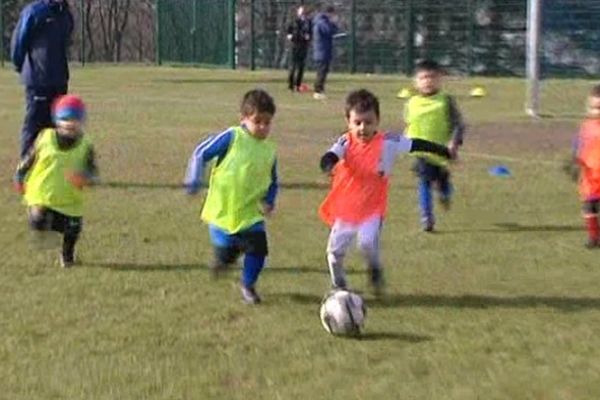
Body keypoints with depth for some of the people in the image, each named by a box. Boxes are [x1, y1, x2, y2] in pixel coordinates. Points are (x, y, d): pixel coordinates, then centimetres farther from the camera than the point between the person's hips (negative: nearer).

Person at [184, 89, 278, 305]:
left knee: (257, 248, -13)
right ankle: (222, 261, 41)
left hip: (251, 214, 3)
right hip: (222, 212, -3)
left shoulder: (269, 151, 4)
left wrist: (269, 201, 0)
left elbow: (273, 183, 17)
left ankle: (248, 286, 11)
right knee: (226, 256, 3)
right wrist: (194, 180, -14)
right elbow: (200, 153, -6)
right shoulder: (231, 137, -9)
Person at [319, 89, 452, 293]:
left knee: (367, 242, -24)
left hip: (372, 207, -2)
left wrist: (445, 152, 7)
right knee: (335, 248, 10)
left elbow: (416, 145, 0)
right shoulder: (346, 142, -10)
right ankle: (338, 285, 35)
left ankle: (375, 270, 9)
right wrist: (329, 165, -51)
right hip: (344, 207, 2)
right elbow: (330, 156, -26)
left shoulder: (388, 143, -9)